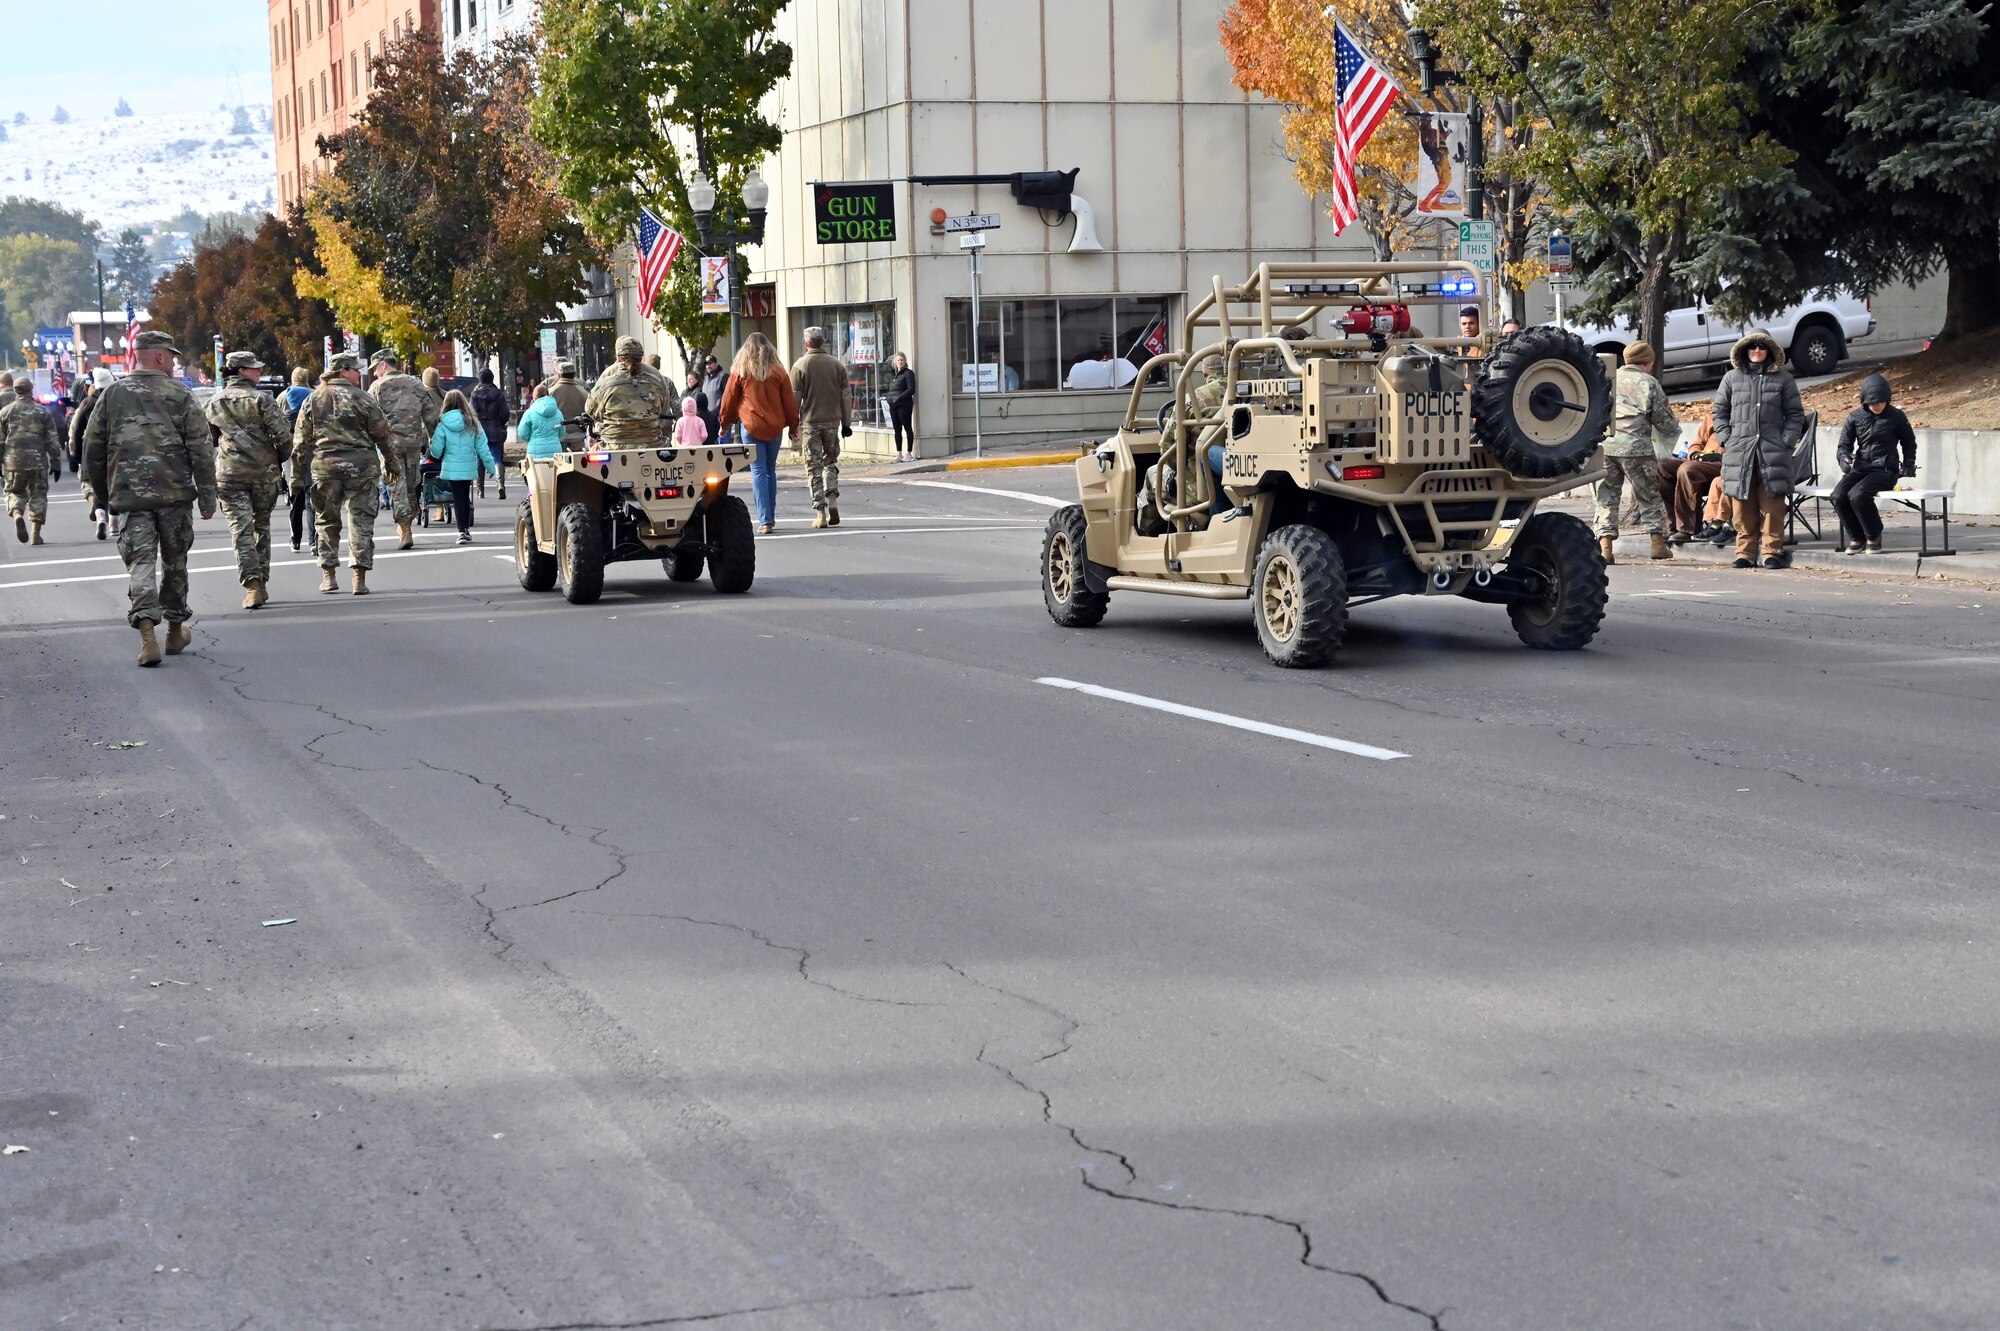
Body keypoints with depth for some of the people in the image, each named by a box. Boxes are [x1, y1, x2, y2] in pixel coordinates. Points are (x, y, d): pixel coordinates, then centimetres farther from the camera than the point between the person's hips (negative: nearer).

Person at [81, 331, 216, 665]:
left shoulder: (112, 395, 5)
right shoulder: (179, 395, -2)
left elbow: (93, 448, 8)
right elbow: (201, 450, -4)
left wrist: (102, 492, 20)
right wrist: (207, 498, 2)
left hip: (128, 496, 1)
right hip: (174, 494, -1)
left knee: (140, 563, -4)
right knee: (174, 562, 15)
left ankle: (147, 634, -20)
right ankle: (175, 630, 26)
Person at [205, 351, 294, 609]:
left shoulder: (215, 403, 7)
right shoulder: (261, 399, -6)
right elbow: (282, 435, -11)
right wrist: (281, 458, 6)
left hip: (229, 474, 1)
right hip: (265, 472, -1)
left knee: (241, 529, -3)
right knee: (261, 525, 14)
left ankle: (252, 585, -16)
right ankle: (262, 583, 18)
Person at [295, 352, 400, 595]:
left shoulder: (312, 401, 6)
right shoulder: (362, 399, -3)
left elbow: (301, 441, 8)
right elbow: (384, 436, 1)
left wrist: (298, 472, 15)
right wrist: (393, 465, 12)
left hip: (324, 468, 3)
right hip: (360, 467, -3)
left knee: (327, 521, 14)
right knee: (361, 521, 2)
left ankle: (327, 575, 15)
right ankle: (360, 578, -1)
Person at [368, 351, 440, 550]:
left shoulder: (379, 386, -2)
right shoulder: (416, 384, 11)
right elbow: (431, 415, 9)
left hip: (390, 441, -4)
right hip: (414, 441, 4)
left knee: (396, 484, -4)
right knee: (412, 484, 14)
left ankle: (405, 532, -13)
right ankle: (407, 525, 23)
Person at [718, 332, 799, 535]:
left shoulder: (740, 372, -1)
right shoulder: (778, 372, 3)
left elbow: (729, 400, 5)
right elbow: (789, 401, 5)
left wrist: (725, 425, 18)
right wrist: (793, 427, 14)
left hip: (751, 427, -2)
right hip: (775, 427, 2)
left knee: (758, 472, -3)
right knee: (770, 471, 14)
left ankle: (765, 520, -11)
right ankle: (770, 517, 20)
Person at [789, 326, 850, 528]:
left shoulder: (800, 366, -4)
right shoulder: (837, 365, 4)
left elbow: (795, 398, -4)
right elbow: (845, 396, 6)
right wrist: (846, 423, 12)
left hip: (810, 423, -3)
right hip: (832, 421, 3)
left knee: (813, 467, 1)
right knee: (831, 461, 18)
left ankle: (820, 513, -3)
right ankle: (832, 500, 0)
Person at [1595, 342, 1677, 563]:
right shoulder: (1648, 383, 3)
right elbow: (1663, 419, 4)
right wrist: (1674, 429, 24)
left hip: (1604, 445, 2)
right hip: (1636, 447, -2)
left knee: (1606, 495, 7)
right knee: (1649, 495, 11)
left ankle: (1605, 545, -4)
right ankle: (1658, 542, 8)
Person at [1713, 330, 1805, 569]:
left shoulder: (1782, 379, 8)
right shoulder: (1732, 378, 10)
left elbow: (1795, 414, 9)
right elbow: (1719, 411, 13)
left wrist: (1786, 440, -3)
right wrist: (1727, 439, 2)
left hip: (1773, 451, -1)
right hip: (1739, 451, 1)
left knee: (1772, 504, -2)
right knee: (1743, 506, 1)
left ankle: (1773, 552, 2)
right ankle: (1745, 553, 7)